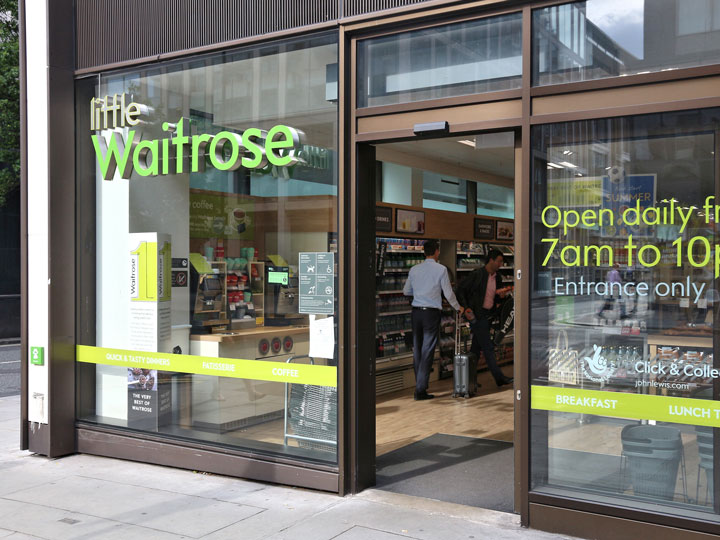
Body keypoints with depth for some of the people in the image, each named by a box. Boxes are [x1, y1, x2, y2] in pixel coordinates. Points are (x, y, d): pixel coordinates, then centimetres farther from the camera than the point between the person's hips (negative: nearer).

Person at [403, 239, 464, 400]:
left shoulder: (414, 269, 8)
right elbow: (448, 293, -1)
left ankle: (420, 384, 22)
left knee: (417, 349, 12)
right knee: (427, 351, -3)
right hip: (432, 313, -4)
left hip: (416, 312, 5)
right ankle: (420, 390, -5)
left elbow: (406, 291, 17)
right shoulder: (441, 269, -5)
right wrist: (458, 307, 15)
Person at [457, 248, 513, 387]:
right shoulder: (478, 274, -11)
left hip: (488, 315, 8)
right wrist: (466, 307, -16)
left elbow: (496, 298, 21)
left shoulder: (497, 277, 11)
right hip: (476, 314, -8)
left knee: (476, 347, 11)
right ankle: (499, 377, -4)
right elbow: (461, 289, -9)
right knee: (488, 347, -6)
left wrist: (500, 294, -2)